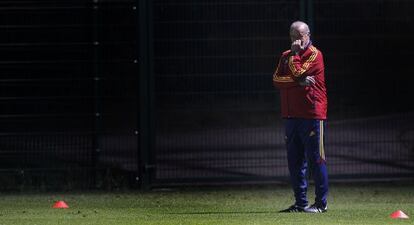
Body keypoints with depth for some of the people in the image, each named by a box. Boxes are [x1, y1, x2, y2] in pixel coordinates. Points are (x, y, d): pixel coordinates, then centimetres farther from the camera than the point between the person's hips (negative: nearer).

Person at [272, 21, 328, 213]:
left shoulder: (315, 54, -3)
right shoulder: (286, 56, 17)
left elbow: (297, 72, -16)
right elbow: (276, 79, 2)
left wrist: (294, 53, -3)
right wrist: (299, 81, -11)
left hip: (312, 113, -7)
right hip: (290, 115, 7)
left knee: (316, 159, -5)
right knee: (295, 161, 8)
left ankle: (321, 203, -1)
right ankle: (300, 203, 14)